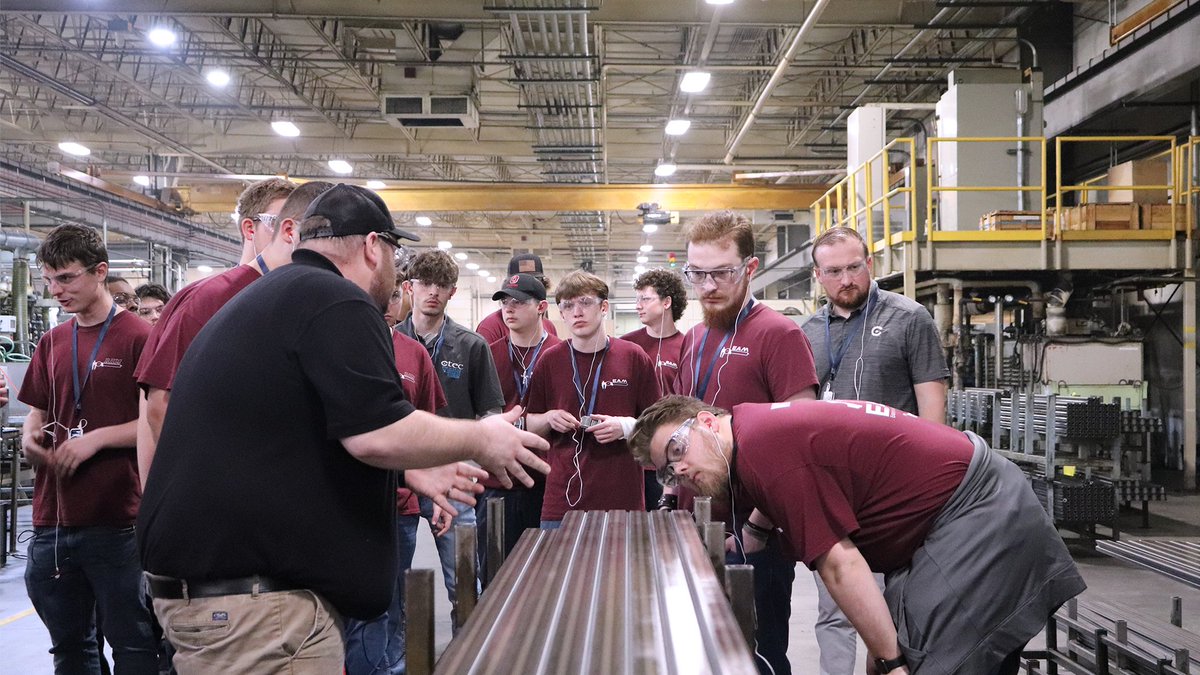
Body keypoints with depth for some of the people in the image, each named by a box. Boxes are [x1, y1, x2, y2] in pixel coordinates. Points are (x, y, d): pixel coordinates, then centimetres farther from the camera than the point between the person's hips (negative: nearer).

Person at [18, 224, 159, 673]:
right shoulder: (52, 342, 12)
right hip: (52, 520, 6)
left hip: (114, 522, -6)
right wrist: (30, 437, 1)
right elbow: (38, 412, 22)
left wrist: (97, 438, -18)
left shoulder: (138, 337, -7)